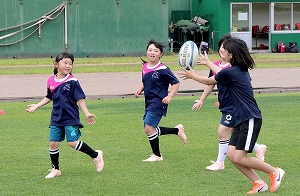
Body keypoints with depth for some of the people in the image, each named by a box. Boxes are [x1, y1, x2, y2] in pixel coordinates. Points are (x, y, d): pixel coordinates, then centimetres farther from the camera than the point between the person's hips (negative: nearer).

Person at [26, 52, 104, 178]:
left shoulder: (72, 81, -9)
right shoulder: (51, 81, 5)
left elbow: (80, 99, -7)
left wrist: (87, 114, -13)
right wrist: (36, 106, 19)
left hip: (71, 118, -5)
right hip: (56, 119, 5)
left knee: (73, 142, -12)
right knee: (53, 143, 3)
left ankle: (96, 155, 8)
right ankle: (55, 169, 19)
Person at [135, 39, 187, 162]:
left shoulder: (163, 70, -14)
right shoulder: (145, 67, 8)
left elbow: (176, 83, -10)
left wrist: (169, 97, -21)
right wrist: (140, 90, 5)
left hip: (158, 102, -9)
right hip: (149, 103, 9)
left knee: (149, 128, -11)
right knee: (149, 129, 12)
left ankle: (157, 155, 6)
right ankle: (177, 130, 27)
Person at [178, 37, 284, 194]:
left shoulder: (231, 72, -16)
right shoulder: (241, 69, 11)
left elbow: (209, 81, 2)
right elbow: (222, 74, 34)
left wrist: (192, 76, 20)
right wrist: (207, 62, 49)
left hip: (250, 119, -9)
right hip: (241, 119, 9)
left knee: (240, 158, -9)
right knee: (231, 154, 3)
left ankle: (275, 172, 4)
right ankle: (259, 184, 5)